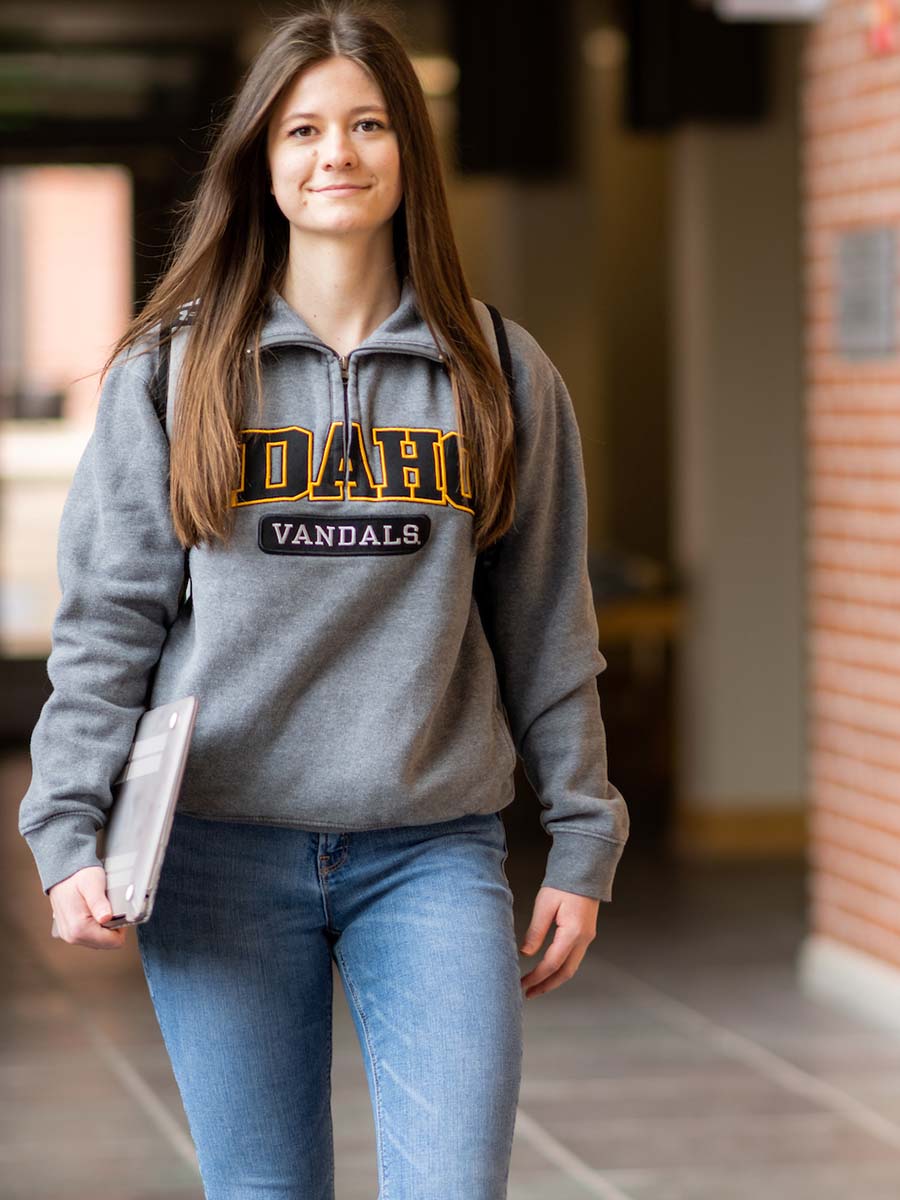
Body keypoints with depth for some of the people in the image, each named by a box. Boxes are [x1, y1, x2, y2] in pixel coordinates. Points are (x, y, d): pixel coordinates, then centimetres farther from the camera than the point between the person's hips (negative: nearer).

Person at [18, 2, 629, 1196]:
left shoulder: (504, 378, 7)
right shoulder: (172, 371, 4)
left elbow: (547, 633, 10)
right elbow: (107, 622, 4)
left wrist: (582, 842, 8)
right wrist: (69, 830, -4)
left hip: (436, 851, 0)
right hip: (223, 851, 0)